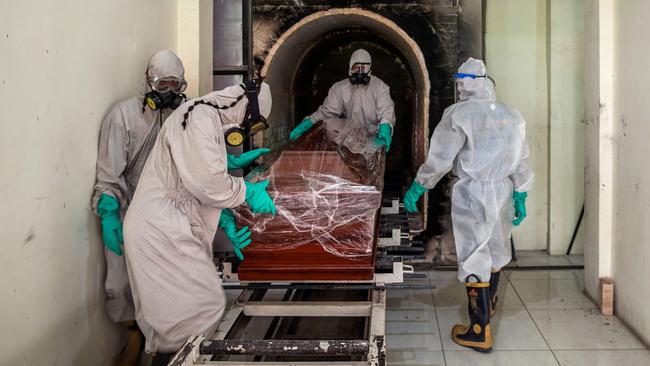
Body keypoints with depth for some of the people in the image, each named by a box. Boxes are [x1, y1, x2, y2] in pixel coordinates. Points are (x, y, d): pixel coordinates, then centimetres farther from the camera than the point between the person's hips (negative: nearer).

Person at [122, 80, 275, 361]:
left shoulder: (209, 121, 20)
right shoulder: (200, 116, -14)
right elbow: (206, 180, -24)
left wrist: (224, 219, 11)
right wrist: (248, 192, -10)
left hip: (166, 228, 10)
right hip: (161, 231, -10)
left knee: (177, 308, 12)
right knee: (207, 306, -9)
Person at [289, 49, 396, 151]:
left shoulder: (379, 86, -6)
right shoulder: (339, 88, -1)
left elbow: (386, 110, -17)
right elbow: (328, 110, -8)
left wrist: (385, 127, -41)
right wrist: (308, 122, -28)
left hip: (375, 138, -1)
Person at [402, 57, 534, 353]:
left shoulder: (459, 114, -12)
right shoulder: (510, 115, 6)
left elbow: (439, 159, -12)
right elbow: (521, 162, 9)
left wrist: (416, 189, -2)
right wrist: (520, 198, 18)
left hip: (472, 194, -6)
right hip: (502, 191, 6)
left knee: (474, 258, -1)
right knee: (495, 248, 23)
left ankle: (480, 332, 3)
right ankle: (488, 303, 47)